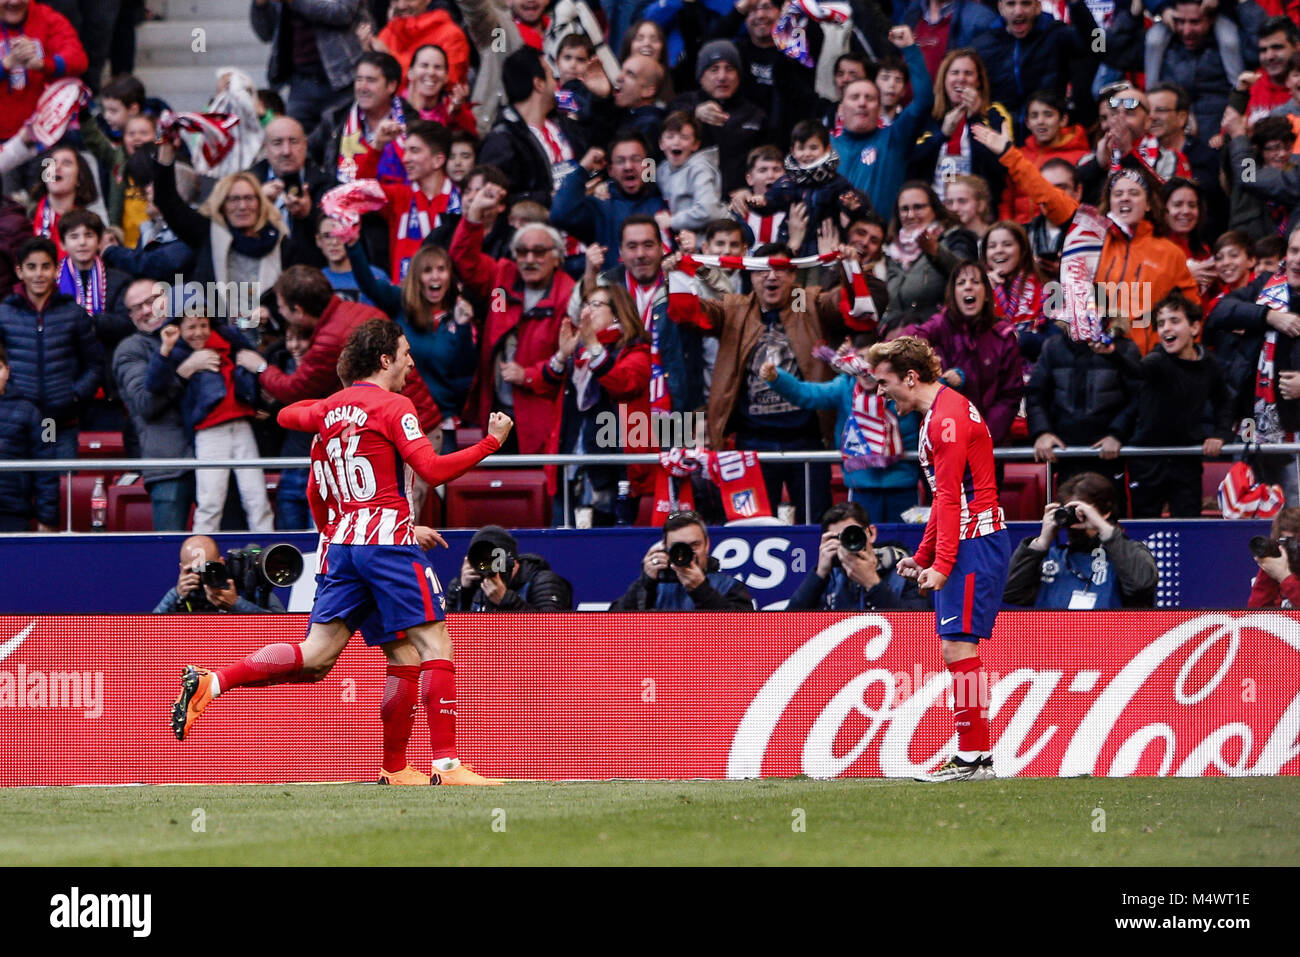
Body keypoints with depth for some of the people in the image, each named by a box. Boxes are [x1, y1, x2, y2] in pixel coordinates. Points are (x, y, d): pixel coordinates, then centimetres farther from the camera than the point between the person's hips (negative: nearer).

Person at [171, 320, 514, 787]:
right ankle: (446, 764, -11)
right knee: (436, 645, -4)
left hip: (344, 541, 7)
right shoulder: (393, 406, -5)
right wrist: (490, 442, -6)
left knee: (315, 658, 4)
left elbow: (287, 416, 37)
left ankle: (210, 682, -9)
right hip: (388, 538, -7)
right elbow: (433, 470, -14)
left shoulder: (332, 408, 15)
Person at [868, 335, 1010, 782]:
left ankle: (974, 757, -12)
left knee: (959, 647, -12)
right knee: (955, 649, 8)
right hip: (965, 545, 11)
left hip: (974, 543, -11)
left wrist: (942, 564, -21)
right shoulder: (938, 414, 19)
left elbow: (951, 498, -19)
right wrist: (923, 556, 21)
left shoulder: (948, 417, -14)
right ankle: (971, 754, 9)